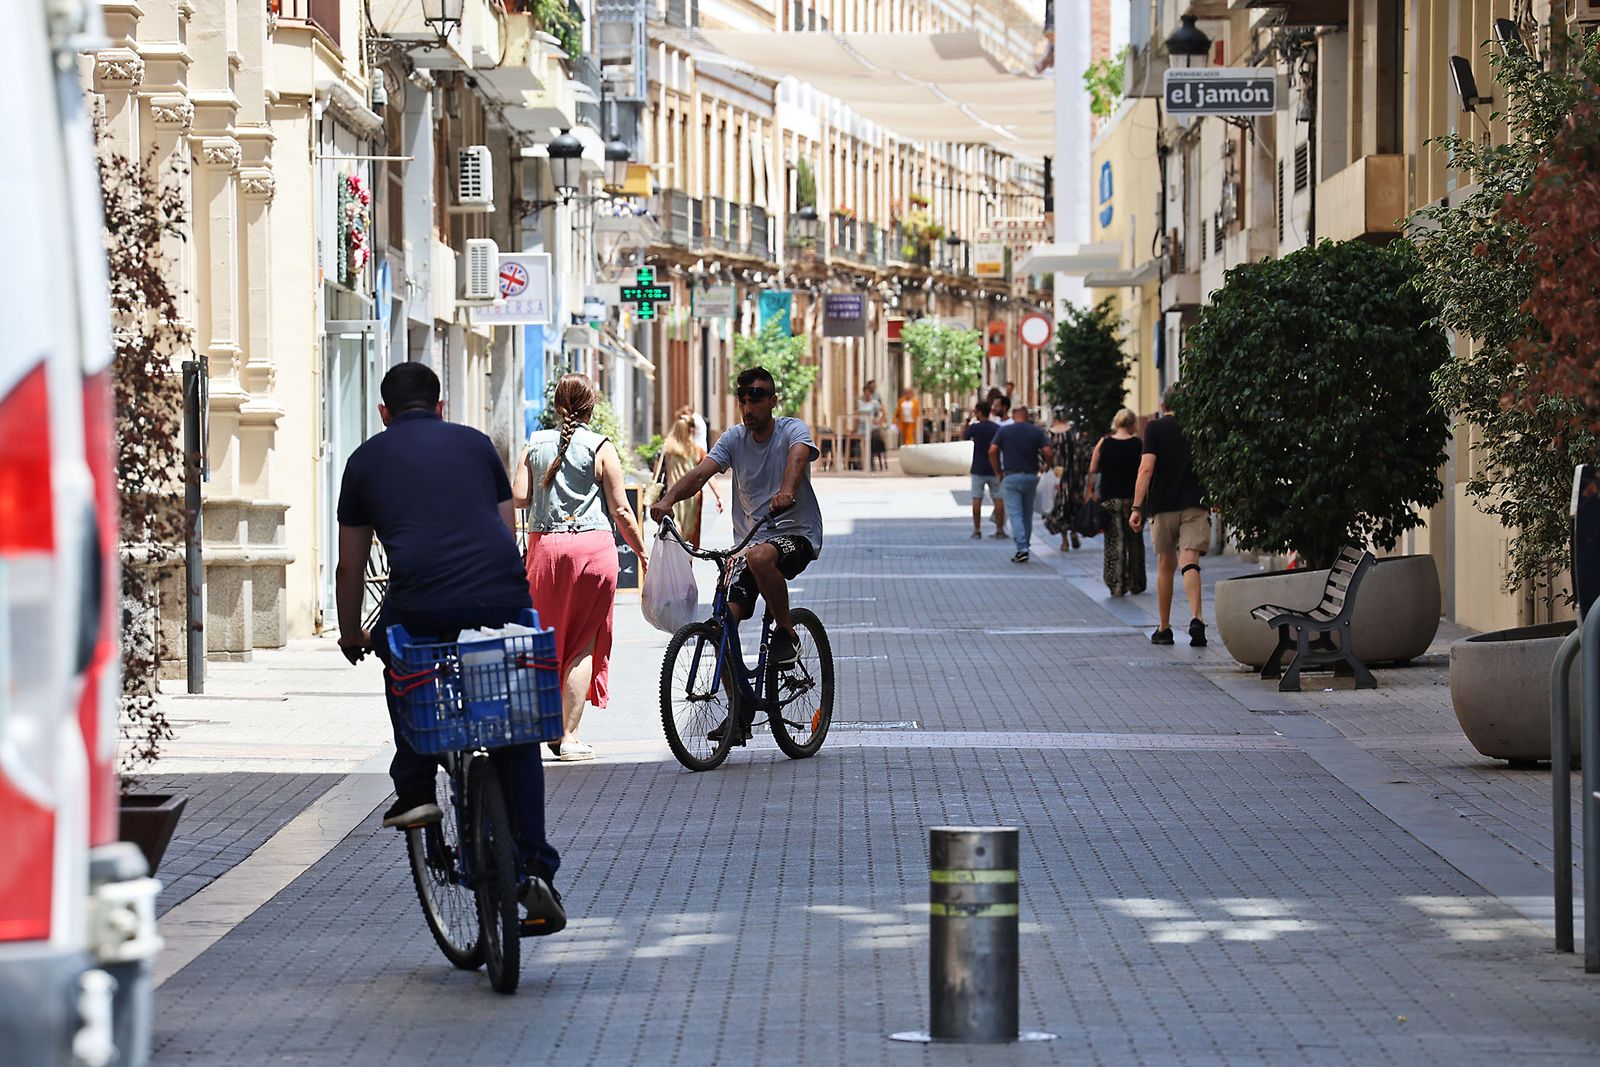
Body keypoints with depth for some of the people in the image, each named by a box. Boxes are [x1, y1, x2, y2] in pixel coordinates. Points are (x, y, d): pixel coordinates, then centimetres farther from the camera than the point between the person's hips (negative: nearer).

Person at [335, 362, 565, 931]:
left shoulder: (367, 459, 18)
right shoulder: (475, 443, 22)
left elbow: (350, 567, 23)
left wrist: (351, 637, 37)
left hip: (422, 610, -1)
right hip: (503, 599, 1)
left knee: (397, 652, 34)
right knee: (517, 737, 17)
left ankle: (414, 788, 22)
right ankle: (535, 870, 8)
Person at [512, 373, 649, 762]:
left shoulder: (536, 445, 5)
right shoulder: (601, 449, -4)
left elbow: (519, 497, -1)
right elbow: (621, 511, -5)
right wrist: (643, 553, 6)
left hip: (545, 545, 3)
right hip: (592, 545, -3)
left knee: (547, 639, 15)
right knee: (583, 643, 2)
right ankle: (569, 736, -1)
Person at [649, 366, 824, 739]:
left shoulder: (793, 430, -7)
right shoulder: (734, 438, 4)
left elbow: (798, 456, -30)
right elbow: (700, 473, -11)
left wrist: (786, 492, -53)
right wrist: (668, 499, -31)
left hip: (797, 534, -5)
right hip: (750, 538, 5)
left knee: (759, 557, -39)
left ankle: (786, 633, -15)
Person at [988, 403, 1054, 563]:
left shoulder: (1004, 431, 1)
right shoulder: (1037, 432, 3)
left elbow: (992, 451, -8)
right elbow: (1048, 452, -7)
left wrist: (998, 471, 2)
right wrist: (1046, 464, 12)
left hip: (1011, 476, -2)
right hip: (1031, 476, 2)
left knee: (1015, 514, -4)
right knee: (1027, 513, 14)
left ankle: (1022, 549, -17)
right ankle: (1024, 548, 19)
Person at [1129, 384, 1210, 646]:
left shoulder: (1155, 428, 0)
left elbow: (1146, 469, -9)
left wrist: (1137, 508, -9)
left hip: (1162, 506, 0)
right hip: (1194, 504, 0)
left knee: (1165, 566, 12)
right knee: (1190, 564, -8)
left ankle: (1164, 629, 18)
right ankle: (1195, 618, -30)